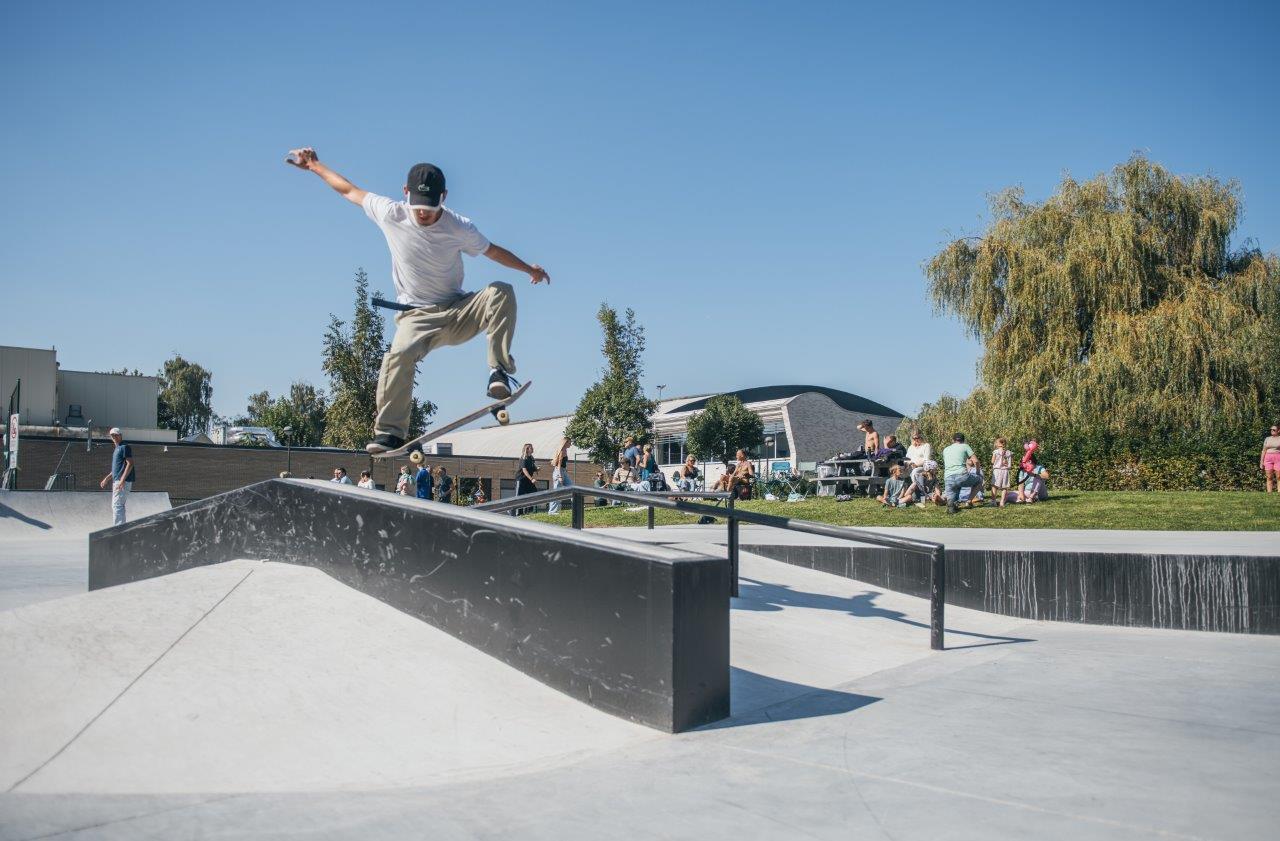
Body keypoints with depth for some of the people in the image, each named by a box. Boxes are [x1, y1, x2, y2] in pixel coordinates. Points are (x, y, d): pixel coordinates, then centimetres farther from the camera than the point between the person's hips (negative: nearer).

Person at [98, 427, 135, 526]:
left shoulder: (125, 447, -9)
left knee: (116, 505, -13)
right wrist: (107, 478, 24)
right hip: (117, 481, 10)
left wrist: (122, 480, -23)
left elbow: (130, 464, -18)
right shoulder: (117, 449, 21)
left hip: (123, 482, -10)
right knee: (120, 506, 13)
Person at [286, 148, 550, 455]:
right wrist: (314, 166, 18)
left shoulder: (461, 228, -9)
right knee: (399, 355, -32)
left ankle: (499, 372, -27)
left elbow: (492, 251, 9)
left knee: (501, 293, -25)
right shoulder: (391, 214, -8)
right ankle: (389, 431, -24)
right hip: (417, 317, -1)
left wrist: (529, 268, 13)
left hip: (458, 313, 1)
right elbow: (349, 190, 8)